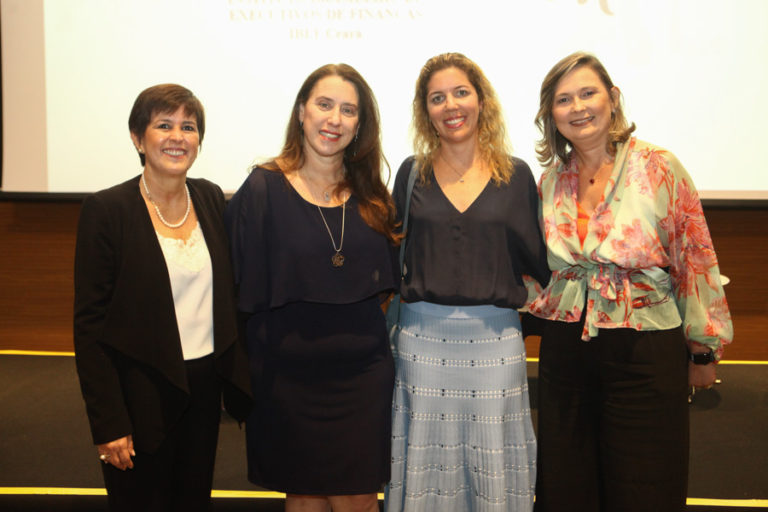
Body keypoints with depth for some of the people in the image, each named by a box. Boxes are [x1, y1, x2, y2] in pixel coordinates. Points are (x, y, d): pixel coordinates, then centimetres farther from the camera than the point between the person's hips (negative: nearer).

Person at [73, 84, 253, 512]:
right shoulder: (106, 210, -11)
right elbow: (90, 323, -11)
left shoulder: (212, 199, 3)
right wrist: (108, 424, -14)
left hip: (206, 386, 5)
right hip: (142, 395, -4)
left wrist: (238, 375, 5)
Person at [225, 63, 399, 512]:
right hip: (289, 377, -2)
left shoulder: (371, 196, 5)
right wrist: (250, 377, -7)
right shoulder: (263, 190, -7)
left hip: (363, 373, 3)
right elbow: (247, 291, -6)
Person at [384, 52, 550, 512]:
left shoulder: (516, 175, 3)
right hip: (422, 337, 1)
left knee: (493, 468, 8)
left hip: (495, 338, 0)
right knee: (426, 463, 9)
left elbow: (537, 260, 7)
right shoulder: (413, 173, 5)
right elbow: (395, 258, 8)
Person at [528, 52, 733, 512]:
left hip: (645, 353, -4)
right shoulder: (551, 179, 5)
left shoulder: (658, 168, -8)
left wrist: (703, 350, -1)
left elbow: (696, 261, -4)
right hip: (565, 350, 4)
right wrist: (542, 309, 7)